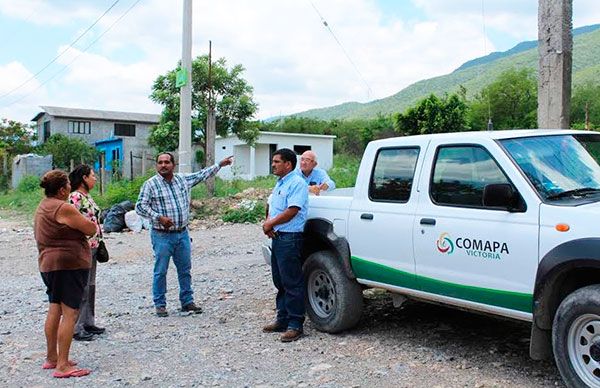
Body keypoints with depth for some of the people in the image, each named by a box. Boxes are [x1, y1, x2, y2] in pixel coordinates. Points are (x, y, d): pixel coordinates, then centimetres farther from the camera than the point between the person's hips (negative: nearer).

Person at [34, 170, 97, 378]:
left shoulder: (42, 207, 13)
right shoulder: (63, 208, -17)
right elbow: (91, 229, -13)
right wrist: (90, 222, 9)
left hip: (48, 263, 10)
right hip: (69, 264, -10)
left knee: (54, 310, 18)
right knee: (70, 313, -7)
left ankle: (51, 358, 28)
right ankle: (63, 366, -6)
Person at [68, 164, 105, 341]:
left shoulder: (87, 196, 14)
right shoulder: (75, 197, -15)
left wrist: (98, 242, 19)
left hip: (92, 247, 10)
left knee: (90, 287, 15)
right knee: (81, 289, -4)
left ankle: (88, 323, 26)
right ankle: (77, 328, 4)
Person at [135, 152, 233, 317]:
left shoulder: (183, 179, 8)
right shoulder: (150, 184, -6)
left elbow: (202, 175, 20)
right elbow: (140, 206, -9)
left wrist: (220, 164, 23)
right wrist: (159, 217, -19)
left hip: (182, 233, 5)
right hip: (162, 236, -4)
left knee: (185, 269, 11)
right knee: (160, 271, 2)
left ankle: (187, 301, 23)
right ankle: (160, 304, 14)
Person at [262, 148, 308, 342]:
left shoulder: (297, 183, -12)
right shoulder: (279, 184, 19)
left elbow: (292, 211, -20)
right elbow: (272, 208, 22)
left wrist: (270, 224, -9)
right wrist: (268, 223, 1)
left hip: (290, 238, -10)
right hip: (277, 237, 10)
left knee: (292, 283, -6)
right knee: (280, 281, 15)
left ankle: (295, 325, 0)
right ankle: (282, 318, 25)